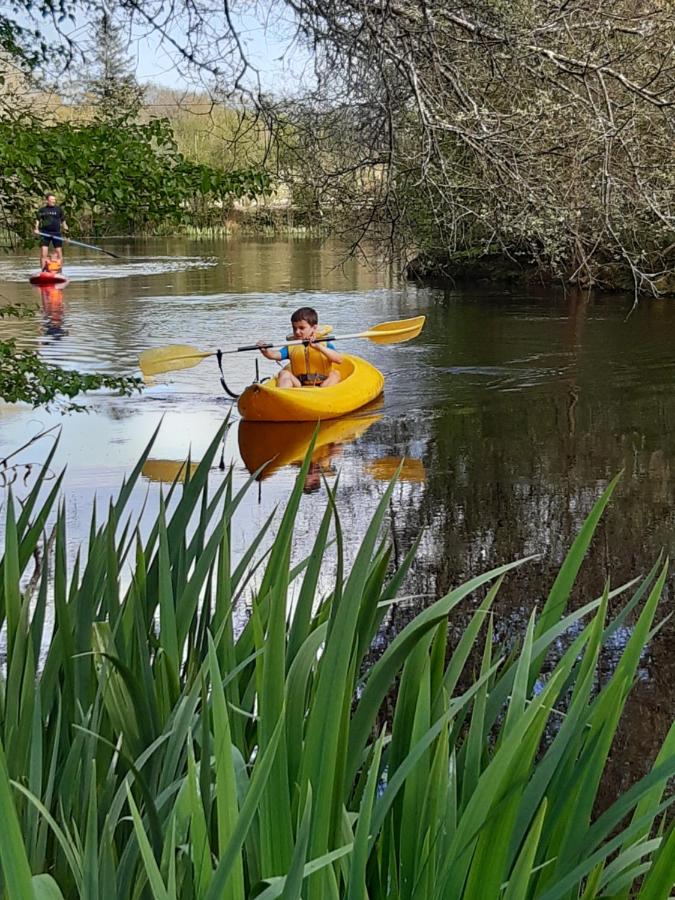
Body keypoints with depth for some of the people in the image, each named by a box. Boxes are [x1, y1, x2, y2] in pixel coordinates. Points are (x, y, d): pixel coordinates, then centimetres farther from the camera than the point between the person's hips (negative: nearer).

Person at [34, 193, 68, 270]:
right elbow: (37, 220, 6)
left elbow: (63, 220, 11)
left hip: (56, 234, 1)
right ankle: (43, 271, -2)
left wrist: (65, 228, -6)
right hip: (45, 234, -1)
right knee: (43, 253, -7)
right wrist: (36, 228, -10)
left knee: (59, 252, 1)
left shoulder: (59, 209, 9)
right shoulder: (42, 210, 8)